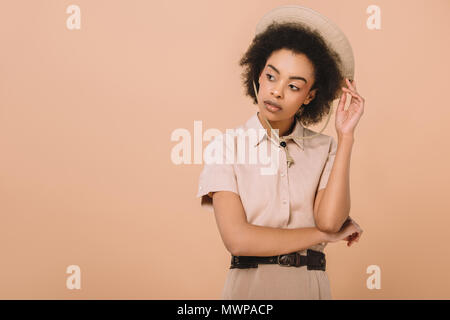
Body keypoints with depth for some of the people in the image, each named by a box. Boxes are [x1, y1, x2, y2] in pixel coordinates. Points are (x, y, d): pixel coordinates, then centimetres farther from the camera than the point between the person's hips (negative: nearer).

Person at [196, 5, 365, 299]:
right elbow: (237, 238, -14)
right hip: (249, 284, -2)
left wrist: (346, 136, -11)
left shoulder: (324, 148, 2)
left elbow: (329, 219, -13)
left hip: (312, 285, 2)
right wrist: (325, 234, -7)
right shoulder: (226, 146, -5)